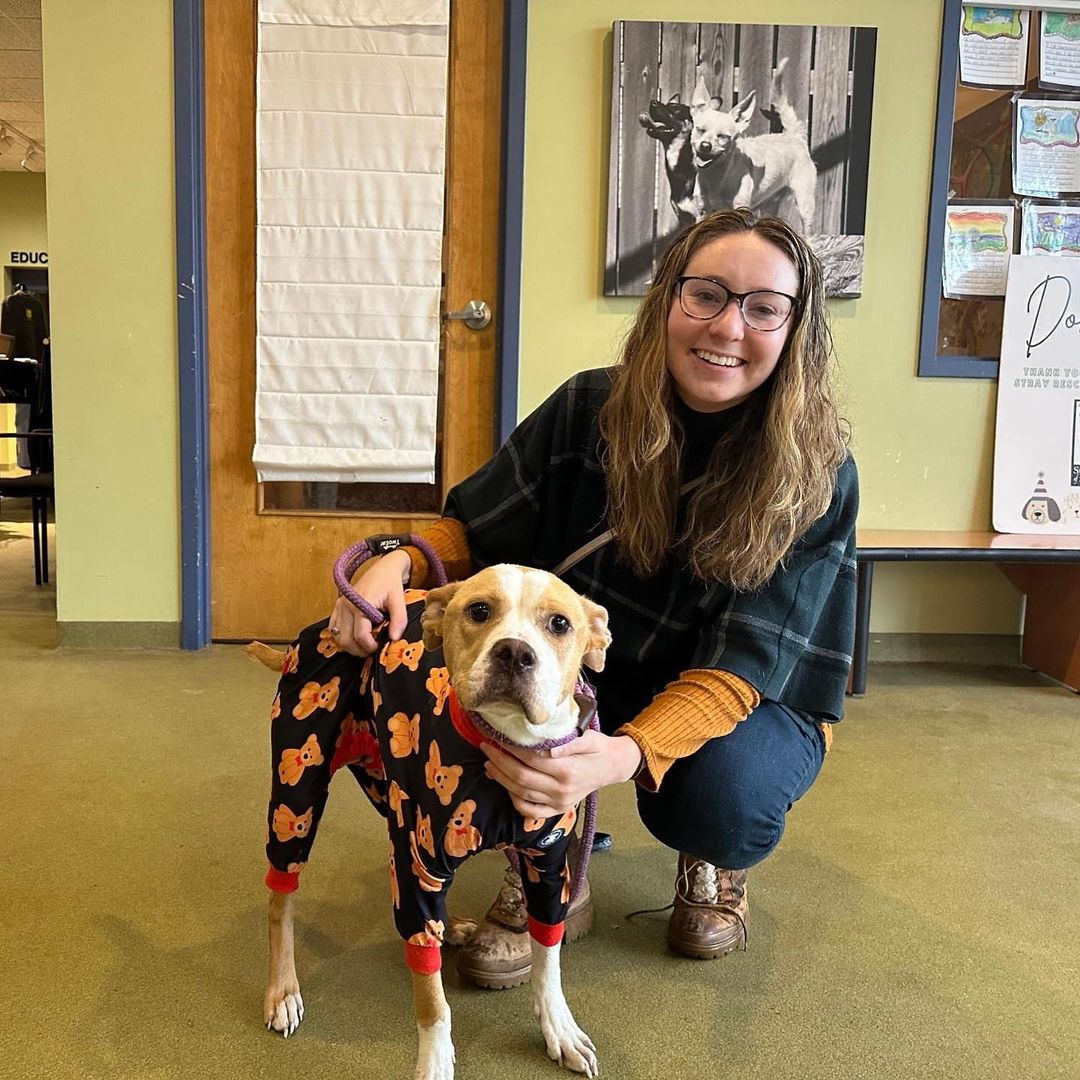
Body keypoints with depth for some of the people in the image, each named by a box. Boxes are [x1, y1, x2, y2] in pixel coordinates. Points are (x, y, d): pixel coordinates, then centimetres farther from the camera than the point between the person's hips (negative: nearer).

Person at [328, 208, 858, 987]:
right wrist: (402, 562, -31)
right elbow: (478, 530, -6)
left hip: (757, 701, -1)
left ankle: (714, 864, 6)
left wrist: (620, 757, -49)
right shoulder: (590, 409, -17)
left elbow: (740, 666, -29)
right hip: (594, 680, 2)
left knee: (721, 793, -35)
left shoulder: (817, 476, -22)